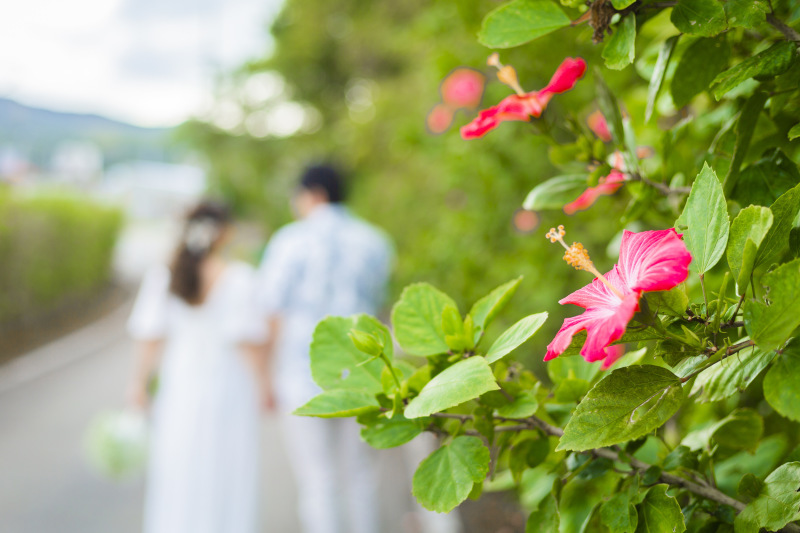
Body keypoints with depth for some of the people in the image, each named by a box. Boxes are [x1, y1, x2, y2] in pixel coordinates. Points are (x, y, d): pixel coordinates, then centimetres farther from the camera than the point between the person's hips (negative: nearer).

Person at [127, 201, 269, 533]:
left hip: (178, 385, 3)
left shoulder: (162, 277, -2)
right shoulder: (238, 278, -11)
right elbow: (248, 339, -14)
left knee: (176, 474, 14)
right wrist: (262, 383, -4)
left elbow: (151, 338, -4)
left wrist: (140, 381, 3)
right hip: (227, 384, -3)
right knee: (225, 474, 9)